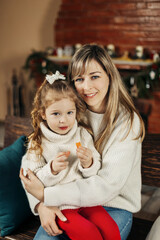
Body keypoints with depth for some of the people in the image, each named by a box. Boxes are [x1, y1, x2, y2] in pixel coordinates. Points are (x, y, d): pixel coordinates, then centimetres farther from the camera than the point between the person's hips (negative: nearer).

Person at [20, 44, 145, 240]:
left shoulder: (127, 122, -14)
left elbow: (108, 185, -21)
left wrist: (45, 195, -21)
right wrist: (42, 204, -21)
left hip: (115, 208, -2)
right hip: (72, 202, 3)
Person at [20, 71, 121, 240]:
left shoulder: (82, 135, 3)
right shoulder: (37, 143, -3)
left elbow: (95, 174, 6)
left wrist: (88, 163, -16)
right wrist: (52, 170, -23)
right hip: (57, 205, -2)